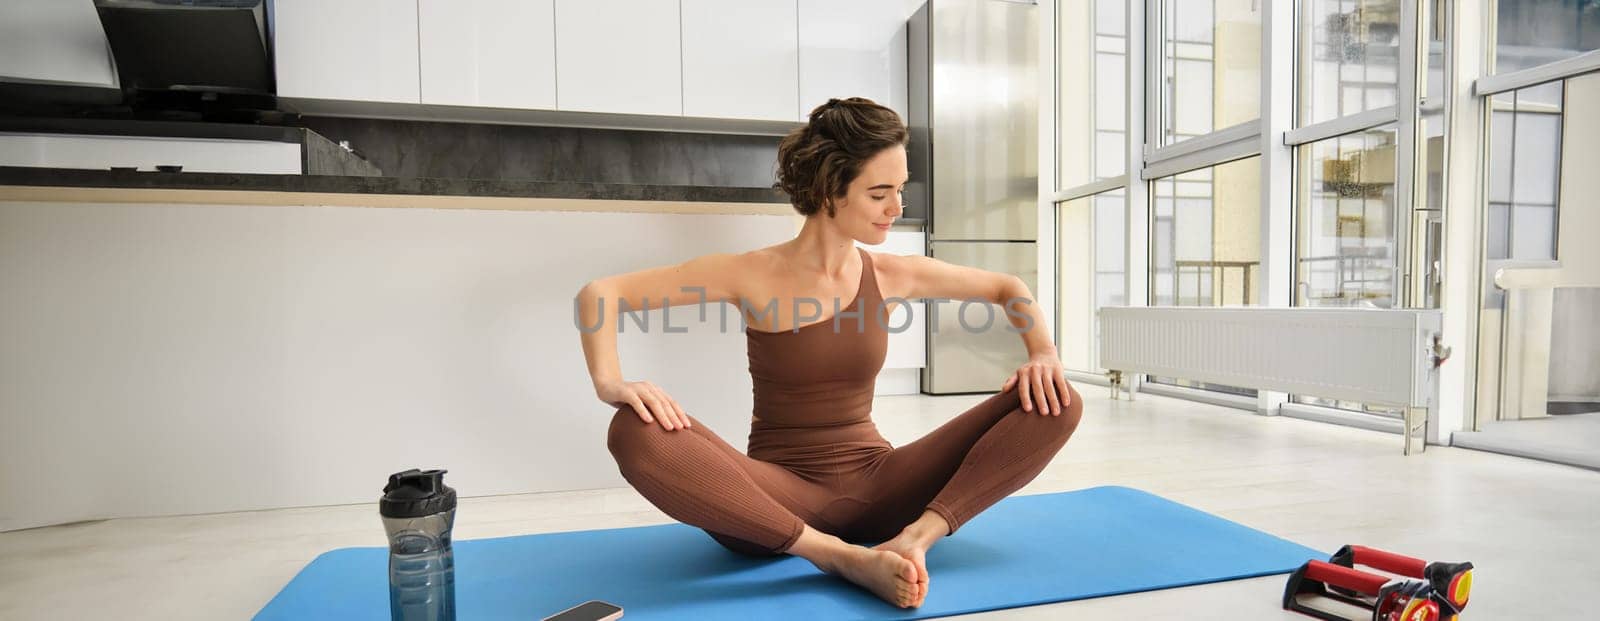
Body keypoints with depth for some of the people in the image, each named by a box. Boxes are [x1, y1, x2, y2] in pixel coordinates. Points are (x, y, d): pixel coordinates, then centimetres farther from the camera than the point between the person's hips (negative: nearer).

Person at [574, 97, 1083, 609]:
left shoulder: (894, 275, 1)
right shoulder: (753, 274, -8)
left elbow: (1008, 288, 16)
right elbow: (599, 293, -10)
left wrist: (1045, 354, -2)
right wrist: (609, 383, -28)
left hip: (874, 486, 3)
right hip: (778, 498, -2)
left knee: (1055, 403, -12)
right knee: (636, 433, -33)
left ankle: (916, 537, -27)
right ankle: (839, 556, -33)